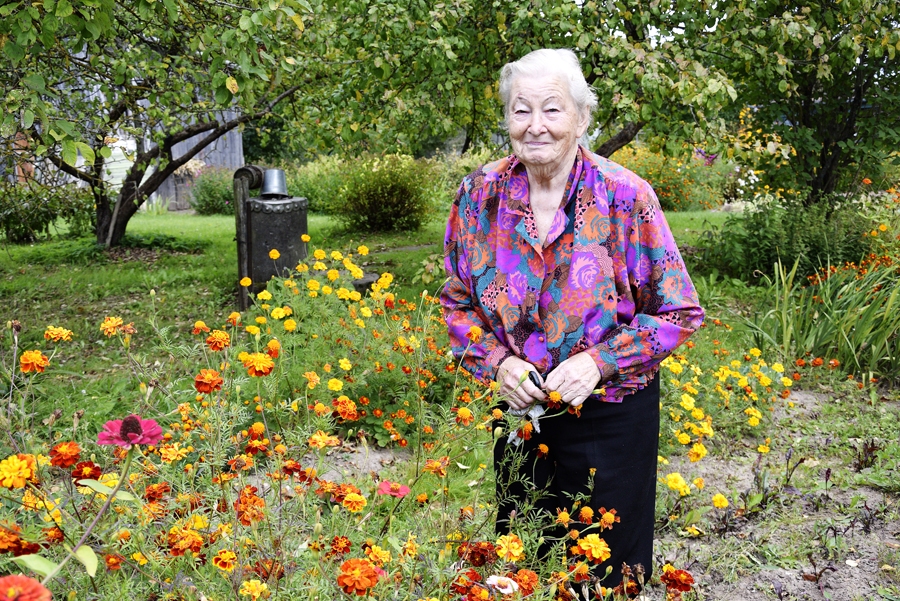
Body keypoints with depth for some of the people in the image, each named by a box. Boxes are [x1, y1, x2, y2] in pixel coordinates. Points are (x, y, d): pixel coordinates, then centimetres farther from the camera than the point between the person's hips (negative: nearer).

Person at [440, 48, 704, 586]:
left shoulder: (625, 197, -15)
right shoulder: (480, 195, -6)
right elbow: (458, 302, 5)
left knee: (607, 572, 13)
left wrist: (600, 362, -21)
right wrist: (496, 362, -12)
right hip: (519, 410, 3)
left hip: (612, 417, -3)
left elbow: (680, 313, -9)